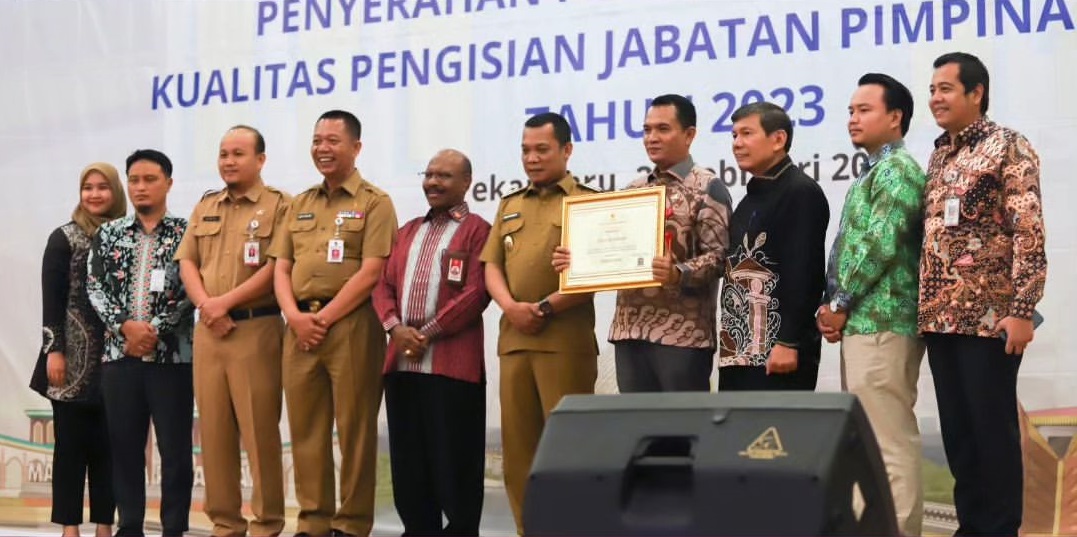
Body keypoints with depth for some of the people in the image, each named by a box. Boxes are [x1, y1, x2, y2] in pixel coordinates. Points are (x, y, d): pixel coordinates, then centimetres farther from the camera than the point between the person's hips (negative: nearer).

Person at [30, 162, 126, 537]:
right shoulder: (65, 238, 2)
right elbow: (51, 298, -4)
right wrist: (54, 349, -11)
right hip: (74, 355, -2)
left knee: (108, 442, 4)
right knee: (71, 441, 0)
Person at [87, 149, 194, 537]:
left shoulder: (186, 233, 2)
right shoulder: (108, 234, 11)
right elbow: (95, 287, 3)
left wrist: (154, 331, -14)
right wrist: (125, 326, -12)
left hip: (172, 355, -3)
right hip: (120, 354, 3)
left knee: (175, 447, 0)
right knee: (124, 445, 7)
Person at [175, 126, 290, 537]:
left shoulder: (279, 205, -1)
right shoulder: (205, 207, 17)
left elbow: (277, 267, -11)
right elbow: (187, 262, 12)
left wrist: (225, 302, -13)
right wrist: (206, 306, -7)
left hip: (257, 328, -6)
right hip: (207, 329, 6)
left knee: (259, 429, -5)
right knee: (213, 428, 6)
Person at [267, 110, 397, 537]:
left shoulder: (374, 203, 0)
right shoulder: (300, 205, 18)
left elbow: (371, 272, -10)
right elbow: (281, 269, 14)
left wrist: (324, 317, -13)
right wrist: (295, 316, -5)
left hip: (351, 324, -6)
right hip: (300, 326, 6)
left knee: (354, 427, -2)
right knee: (305, 427, 6)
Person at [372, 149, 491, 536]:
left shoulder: (477, 230, -1)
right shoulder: (409, 230, 20)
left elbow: (477, 292, -11)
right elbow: (383, 284, 13)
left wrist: (429, 332, -13)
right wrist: (395, 327, -6)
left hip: (452, 362, -6)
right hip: (402, 360, 6)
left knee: (453, 459, 0)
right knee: (408, 457, 9)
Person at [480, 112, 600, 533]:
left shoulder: (587, 201, 2)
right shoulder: (510, 205, 19)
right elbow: (492, 266, 12)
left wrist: (547, 308, -13)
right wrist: (511, 306, -7)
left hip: (565, 339, -6)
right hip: (514, 337, 6)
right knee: (518, 444, 7)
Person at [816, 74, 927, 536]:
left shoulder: (898, 169, -8)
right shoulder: (875, 173, 22)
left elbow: (880, 245, -18)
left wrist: (839, 304, -10)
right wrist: (833, 308, 8)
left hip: (880, 323, -10)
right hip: (863, 323, 10)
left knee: (888, 441, -11)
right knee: (870, 438, 12)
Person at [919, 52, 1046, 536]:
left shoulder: (1007, 147, -6)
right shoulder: (938, 155, 16)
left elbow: (1029, 233, -13)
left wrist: (1022, 311, -19)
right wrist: (926, 309, 14)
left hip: (988, 317, -7)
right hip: (940, 318, 7)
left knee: (993, 427, -1)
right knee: (956, 428, 10)